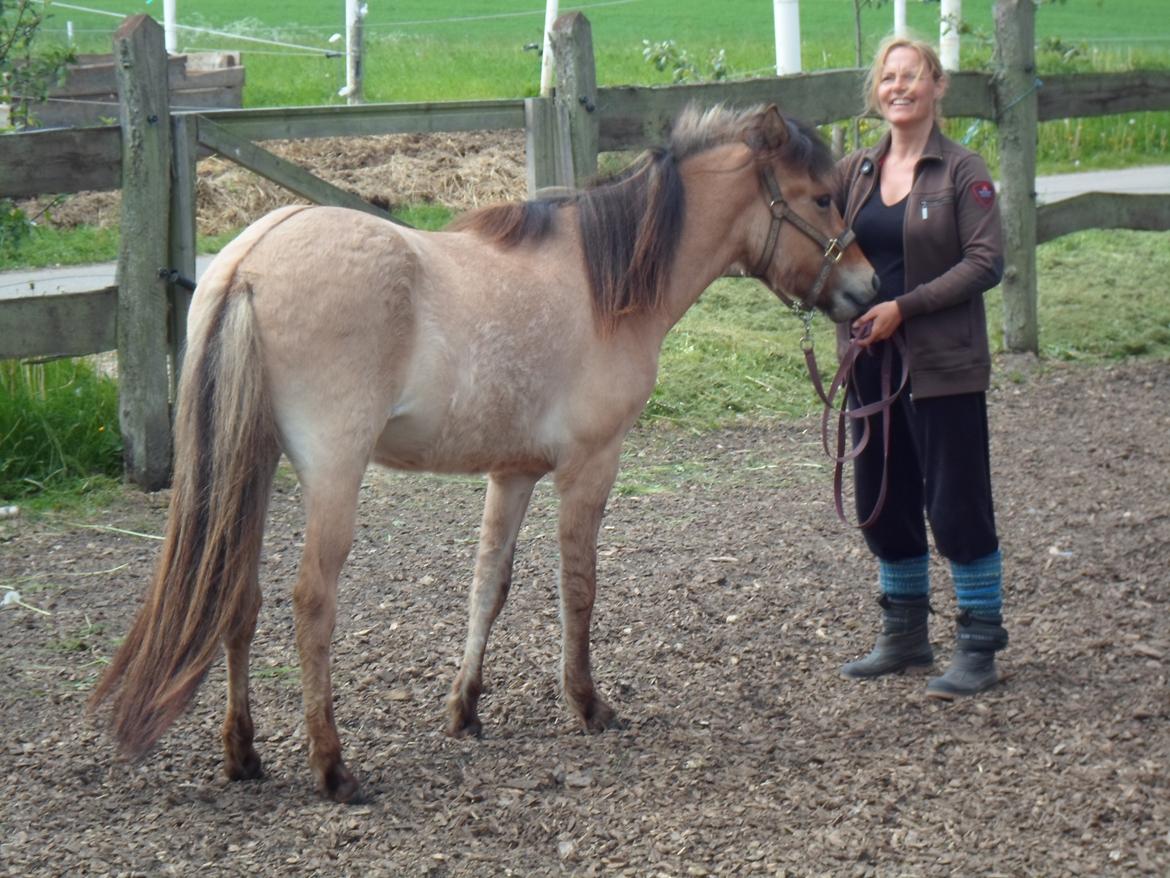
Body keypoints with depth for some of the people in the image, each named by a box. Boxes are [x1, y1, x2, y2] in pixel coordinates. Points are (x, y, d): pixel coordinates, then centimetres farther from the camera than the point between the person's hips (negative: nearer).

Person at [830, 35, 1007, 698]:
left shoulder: (963, 171, -7)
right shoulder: (855, 172, 10)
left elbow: (986, 263, -14)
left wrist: (905, 306, -20)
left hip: (944, 367, -6)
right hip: (873, 363, 6)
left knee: (957, 506, -2)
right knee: (883, 505, 13)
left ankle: (980, 648, 7)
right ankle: (905, 637, 27)